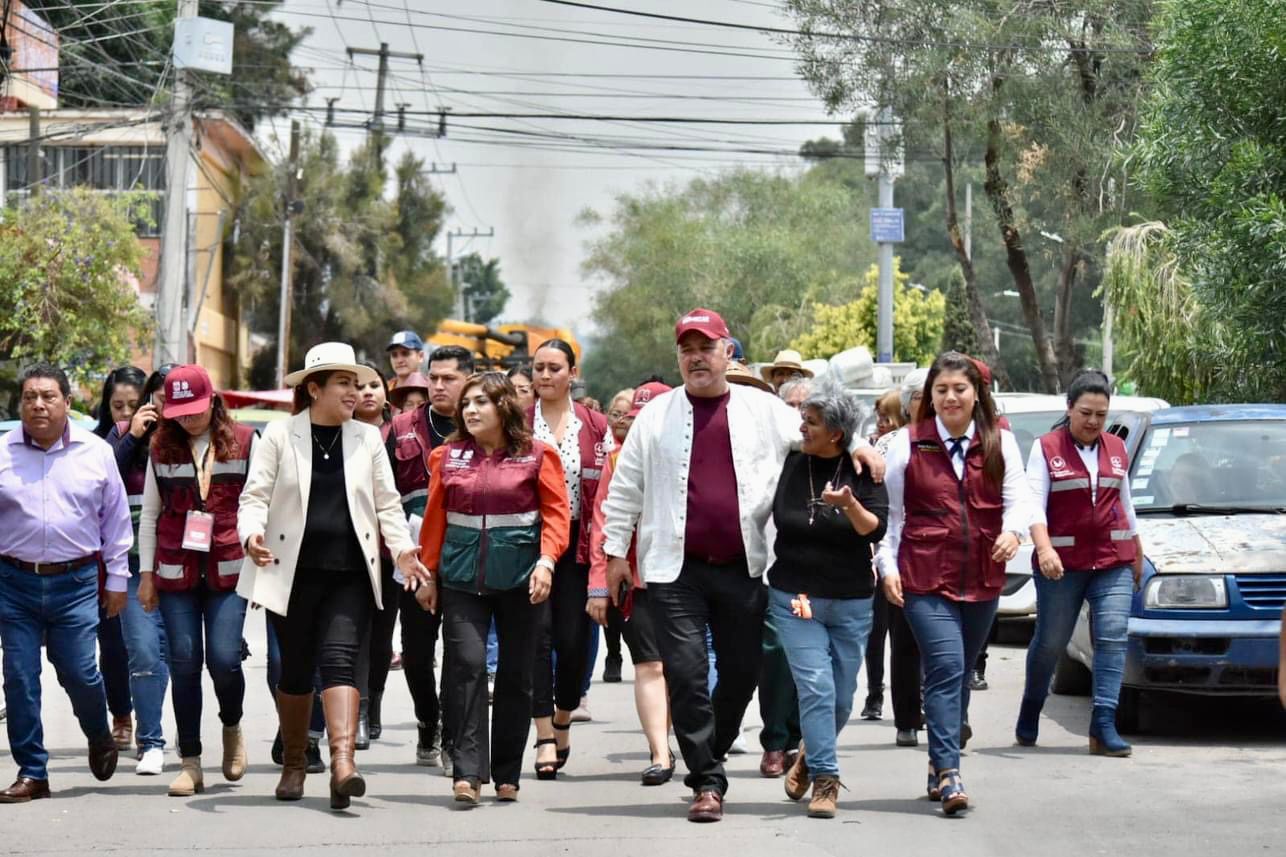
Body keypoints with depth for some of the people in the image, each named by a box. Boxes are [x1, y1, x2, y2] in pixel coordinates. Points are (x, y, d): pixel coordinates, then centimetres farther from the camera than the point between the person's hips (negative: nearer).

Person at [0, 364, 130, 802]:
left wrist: (116, 577, 10)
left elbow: (116, 518, 10)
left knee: (79, 672, -3)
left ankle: (100, 737, 28)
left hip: (75, 582, -1)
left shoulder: (96, 453, 4)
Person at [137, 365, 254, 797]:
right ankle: (190, 762, 6)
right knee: (184, 662, -1)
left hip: (228, 569, -2)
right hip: (176, 571, 2)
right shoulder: (162, 449, 8)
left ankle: (232, 726, 20)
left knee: (224, 658, -12)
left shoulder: (243, 442, 2)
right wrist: (146, 573, 10)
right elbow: (149, 514, 12)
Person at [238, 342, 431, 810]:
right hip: (294, 573, -1)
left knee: (340, 659, -15)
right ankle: (294, 765, 25)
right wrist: (252, 535, -22)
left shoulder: (368, 438, 9)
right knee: (296, 670, 7)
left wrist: (402, 548, -5)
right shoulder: (280, 435, 2)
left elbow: (386, 503, 12)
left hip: (350, 575, 1)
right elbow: (255, 495, -1)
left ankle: (343, 762, -26)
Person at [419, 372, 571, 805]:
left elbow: (556, 511, -3)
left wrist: (546, 560, -15)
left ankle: (507, 775, 16)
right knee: (466, 664, -12)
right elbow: (435, 518, 10)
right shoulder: (448, 456, 7)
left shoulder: (536, 455, 0)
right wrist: (428, 572, 7)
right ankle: (468, 772, -13)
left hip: (519, 575, -1)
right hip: (462, 574, 1)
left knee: (516, 673, 6)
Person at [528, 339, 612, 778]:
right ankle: (545, 738, -9)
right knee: (538, 632, -10)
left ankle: (562, 721, 23)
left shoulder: (595, 426, 7)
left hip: (577, 542, 1)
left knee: (574, 638, -1)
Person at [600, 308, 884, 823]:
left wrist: (857, 444, -5)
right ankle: (707, 783, -1)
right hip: (676, 570, -1)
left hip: (743, 568, 2)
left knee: (741, 671, 7)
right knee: (686, 673, -8)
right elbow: (625, 487, 9)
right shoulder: (657, 415, 5)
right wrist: (616, 551, 7)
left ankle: (708, 758, 29)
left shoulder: (763, 410, 6)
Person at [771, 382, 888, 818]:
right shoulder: (790, 465, 0)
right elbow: (775, 518, 15)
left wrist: (850, 505, -29)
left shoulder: (862, 470, -4)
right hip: (794, 599, 0)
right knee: (816, 688, -14)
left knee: (841, 699, 9)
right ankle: (824, 780, -10)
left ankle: (811, 756, 35)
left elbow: (876, 529, -12)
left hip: (851, 602, 0)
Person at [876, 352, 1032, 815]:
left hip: (982, 580, 3)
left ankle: (940, 767, 27)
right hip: (925, 578, -3)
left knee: (960, 674, 13)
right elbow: (891, 511, 5)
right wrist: (888, 566, -3)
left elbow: (1018, 499, 0)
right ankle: (948, 774, -20)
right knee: (946, 669, -17)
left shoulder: (1000, 443, 7)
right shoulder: (908, 443, 2)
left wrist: (1013, 531, -22)